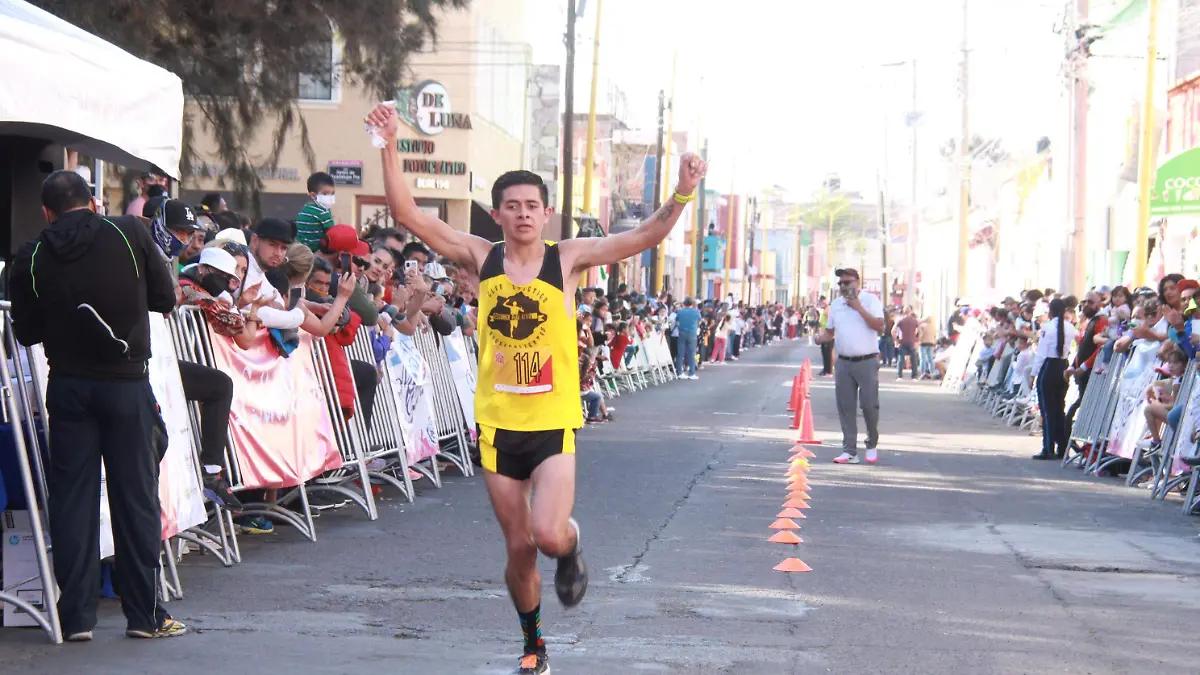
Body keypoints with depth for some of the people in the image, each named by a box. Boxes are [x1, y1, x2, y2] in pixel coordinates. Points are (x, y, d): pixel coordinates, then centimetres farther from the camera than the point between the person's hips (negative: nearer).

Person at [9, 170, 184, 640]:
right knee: (136, 496, 5)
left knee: (72, 498, 7)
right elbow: (166, 299, 2)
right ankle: (144, 614, 9)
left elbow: (26, 332, 4)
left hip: (68, 385, 1)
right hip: (127, 383, -1)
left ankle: (76, 616, 8)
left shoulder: (31, 257, -2)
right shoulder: (129, 234, -5)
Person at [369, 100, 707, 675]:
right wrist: (390, 146, -17)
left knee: (548, 534, -20)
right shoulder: (482, 258, 0)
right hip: (496, 424, 2)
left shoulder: (568, 259, -4)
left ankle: (571, 547, 18)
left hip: (554, 425, -2)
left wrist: (681, 196, -31)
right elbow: (408, 215, -6)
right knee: (518, 547, 11)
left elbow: (644, 237, -14)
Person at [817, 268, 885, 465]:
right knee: (845, 408, 1)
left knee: (869, 405, -3)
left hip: (867, 362, -4)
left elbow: (878, 325, -14)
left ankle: (872, 445, 17)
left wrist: (858, 307, -17)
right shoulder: (835, 304, 12)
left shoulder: (870, 300, -2)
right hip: (843, 362, 4)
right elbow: (829, 331, 17)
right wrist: (824, 338, -6)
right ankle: (849, 451, 4)